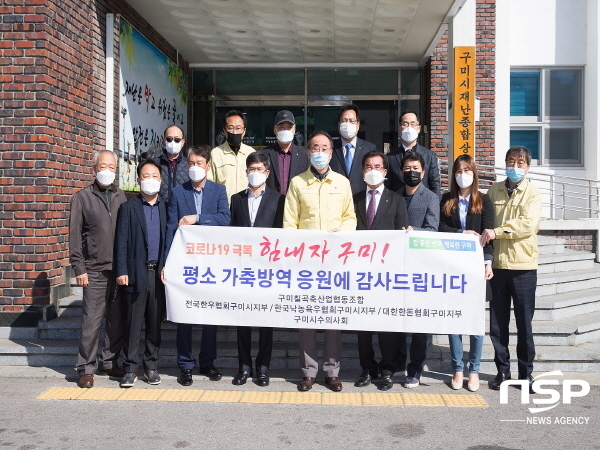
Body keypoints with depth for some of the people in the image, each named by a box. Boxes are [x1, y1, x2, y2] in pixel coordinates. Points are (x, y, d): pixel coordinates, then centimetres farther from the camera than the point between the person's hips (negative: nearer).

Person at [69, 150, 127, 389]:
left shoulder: (121, 197, 11)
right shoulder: (83, 197, 2)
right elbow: (75, 236, 0)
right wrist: (79, 269, -5)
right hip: (95, 270, -3)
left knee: (117, 320, 8)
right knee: (92, 321, -1)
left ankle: (110, 362, 21)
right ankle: (87, 368, 11)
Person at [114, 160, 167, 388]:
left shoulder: (165, 208, 10)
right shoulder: (128, 208, 4)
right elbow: (121, 242, -1)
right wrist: (121, 271, -8)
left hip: (159, 273, 2)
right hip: (136, 273, -2)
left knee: (155, 323, 9)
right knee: (133, 324, 2)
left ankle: (151, 366, 20)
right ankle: (130, 368, 12)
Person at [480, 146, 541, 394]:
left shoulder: (533, 193, -1)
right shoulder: (494, 191, 11)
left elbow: (528, 224, -15)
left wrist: (497, 231, -18)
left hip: (523, 266, -3)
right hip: (498, 265, 3)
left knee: (524, 323, 4)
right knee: (497, 323, 6)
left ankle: (526, 373, 18)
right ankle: (502, 371, 20)